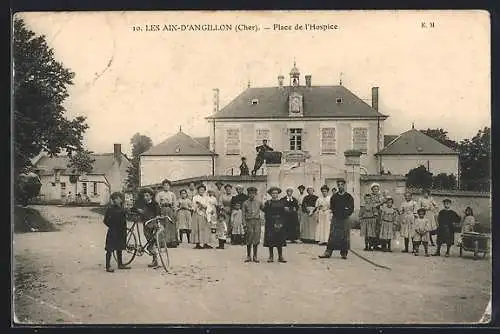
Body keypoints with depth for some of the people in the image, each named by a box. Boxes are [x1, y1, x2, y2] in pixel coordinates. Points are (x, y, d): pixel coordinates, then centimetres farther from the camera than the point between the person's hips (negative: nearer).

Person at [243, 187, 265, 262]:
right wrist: (244, 225, -4)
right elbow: (243, 215, 3)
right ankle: (248, 256, 11)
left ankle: (255, 256, 10)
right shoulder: (245, 203, 4)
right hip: (249, 222, -1)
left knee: (256, 239, 1)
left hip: (257, 221, 1)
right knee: (249, 240, 1)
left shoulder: (259, 202, 8)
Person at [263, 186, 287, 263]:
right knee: (270, 240, 0)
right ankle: (271, 256, 8)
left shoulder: (281, 202, 8)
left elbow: (283, 213, 5)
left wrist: (281, 223, -5)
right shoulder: (268, 202, 4)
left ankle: (280, 256, 5)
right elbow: (266, 213, -6)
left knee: (280, 240, 1)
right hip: (270, 224, -1)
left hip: (279, 223, 1)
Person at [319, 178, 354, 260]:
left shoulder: (349, 197, 4)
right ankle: (328, 252, -1)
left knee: (345, 237, 0)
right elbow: (332, 208, 6)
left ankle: (344, 254, 7)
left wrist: (345, 215, -12)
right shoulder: (333, 197, 9)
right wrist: (338, 214, -6)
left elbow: (351, 208, 0)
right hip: (335, 219, 1)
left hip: (345, 219, -1)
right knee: (332, 236, -2)